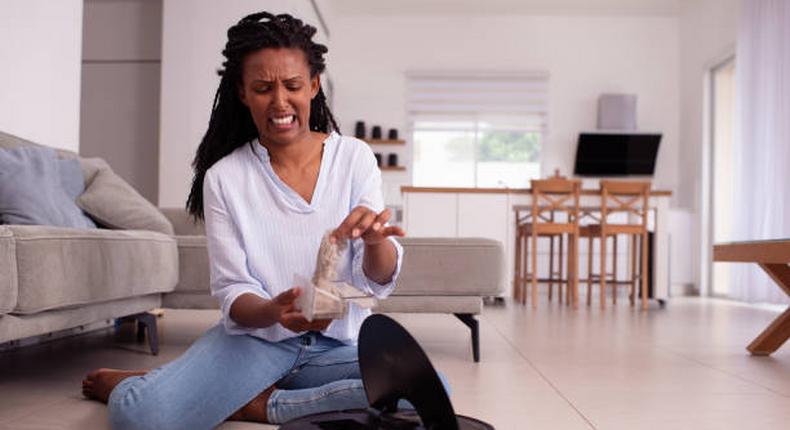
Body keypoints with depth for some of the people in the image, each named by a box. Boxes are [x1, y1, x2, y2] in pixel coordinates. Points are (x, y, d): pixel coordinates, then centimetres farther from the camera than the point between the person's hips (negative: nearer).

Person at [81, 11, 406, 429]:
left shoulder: (355, 157, -3)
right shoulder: (223, 177, -5)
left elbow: (379, 281, -7)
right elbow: (233, 294, -7)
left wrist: (375, 240, -31)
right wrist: (275, 312, -30)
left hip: (338, 345, 3)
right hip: (256, 337, -2)